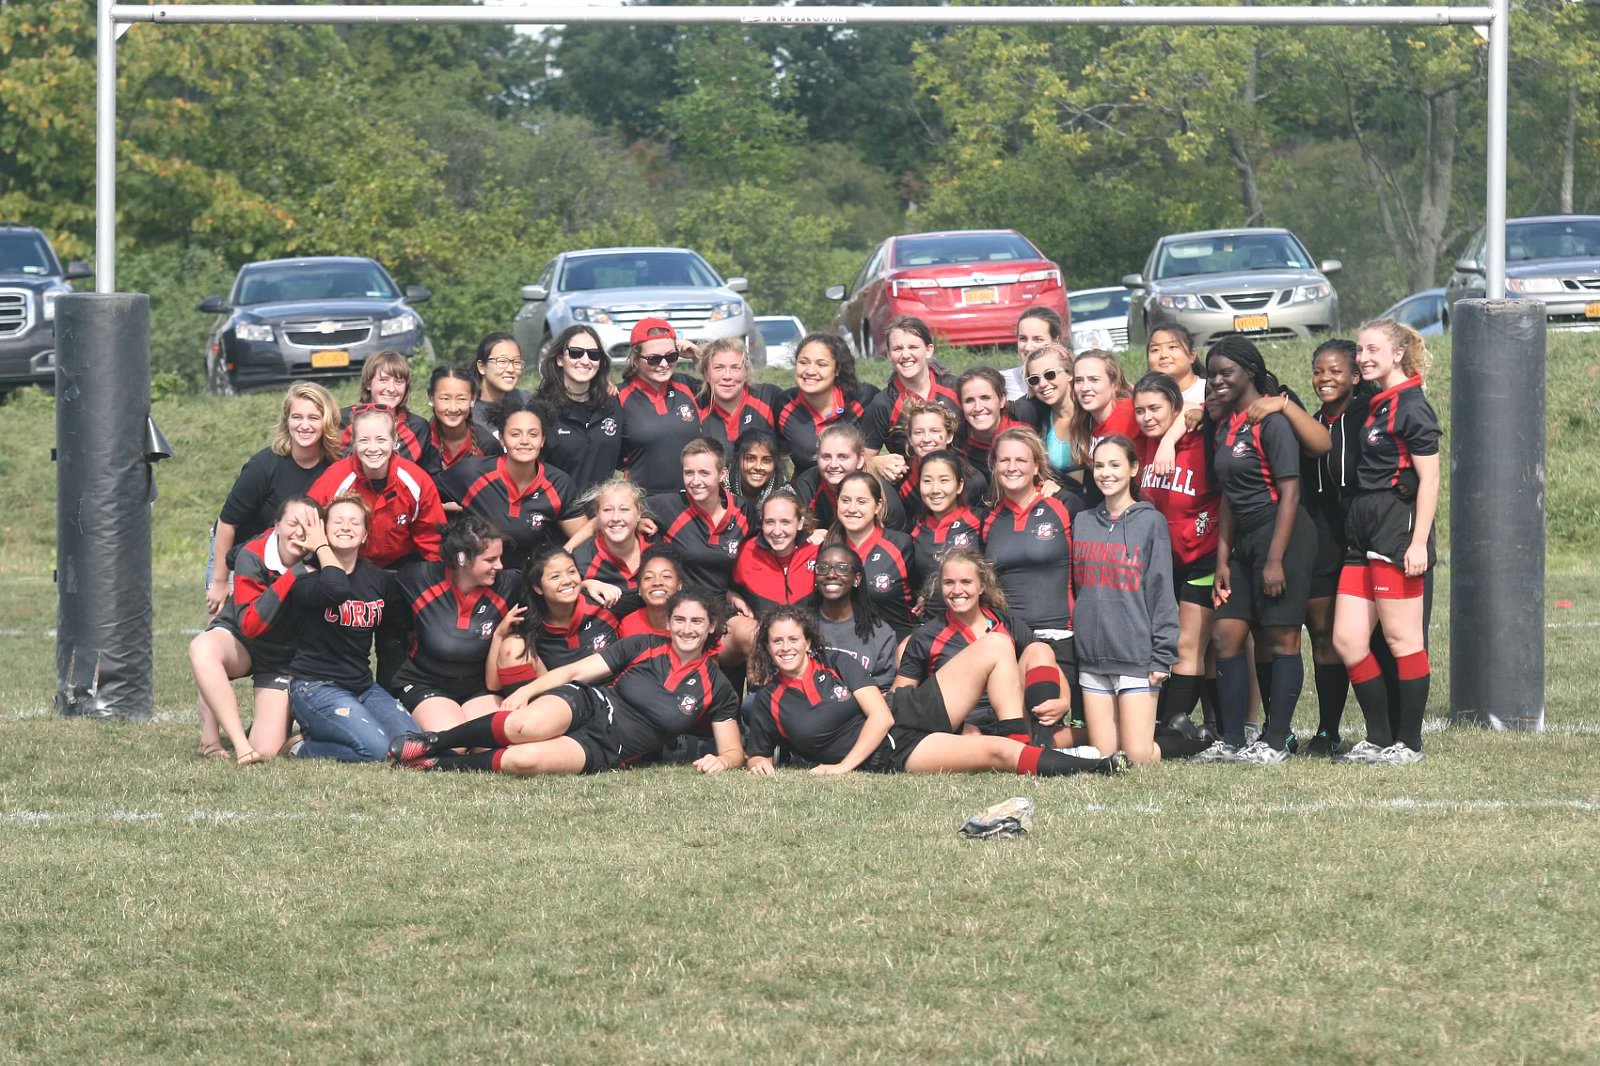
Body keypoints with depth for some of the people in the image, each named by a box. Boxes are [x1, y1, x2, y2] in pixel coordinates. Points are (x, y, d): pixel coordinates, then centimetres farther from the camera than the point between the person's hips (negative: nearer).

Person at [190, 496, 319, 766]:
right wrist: (291, 576, -36)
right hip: (239, 642, -1)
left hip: (283, 659, 1)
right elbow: (249, 625, -31)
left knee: (266, 752, -15)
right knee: (202, 648, -40)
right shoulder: (253, 556, -22)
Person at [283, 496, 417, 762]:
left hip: (363, 686, 7)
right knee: (375, 748, -28)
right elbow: (336, 589, -32)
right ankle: (305, 749, -1)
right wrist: (322, 548, -16)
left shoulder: (379, 578, 10)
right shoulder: (307, 575, -9)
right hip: (316, 686, -7)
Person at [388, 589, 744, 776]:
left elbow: (734, 752, 11)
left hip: (605, 751, -1)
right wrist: (527, 690, -11)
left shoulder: (717, 690, 8)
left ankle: (439, 764, -13)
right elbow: (575, 671, 5)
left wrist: (720, 761, -14)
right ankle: (434, 741, -15)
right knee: (527, 726, -38)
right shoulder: (644, 647, 8)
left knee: (524, 761, -34)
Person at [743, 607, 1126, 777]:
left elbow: (881, 715, 1)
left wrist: (845, 765, -11)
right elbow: (757, 756, 14)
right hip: (889, 756, -5)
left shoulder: (836, 664, 8)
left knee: (996, 646, -8)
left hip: (911, 712, 5)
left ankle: (1021, 749, -14)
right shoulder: (767, 703, 3)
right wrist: (760, 765, -12)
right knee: (995, 751, -29)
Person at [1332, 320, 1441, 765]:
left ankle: (1409, 743, 4)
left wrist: (1418, 543, -19)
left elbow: (1429, 478, -13)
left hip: (1399, 529, -9)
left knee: (1402, 639, -3)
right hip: (1363, 535, 9)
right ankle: (1379, 738, 12)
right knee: (1347, 640, 5)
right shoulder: (1375, 406, 17)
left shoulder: (1411, 407, -9)